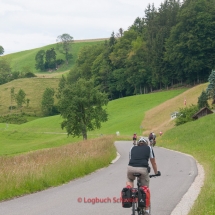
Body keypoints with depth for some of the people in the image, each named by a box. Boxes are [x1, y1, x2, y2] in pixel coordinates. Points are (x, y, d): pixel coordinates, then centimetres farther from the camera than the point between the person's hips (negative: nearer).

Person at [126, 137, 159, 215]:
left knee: (129, 179, 35)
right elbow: (153, 163, 24)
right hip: (143, 169, -1)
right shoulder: (149, 148, 20)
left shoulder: (133, 148, 25)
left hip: (131, 168, 2)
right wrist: (156, 172, 38)